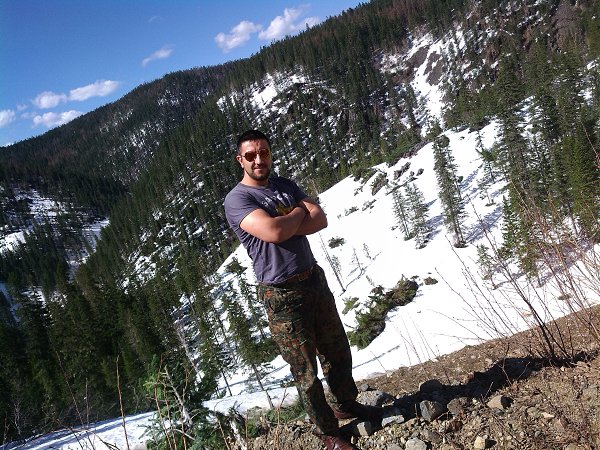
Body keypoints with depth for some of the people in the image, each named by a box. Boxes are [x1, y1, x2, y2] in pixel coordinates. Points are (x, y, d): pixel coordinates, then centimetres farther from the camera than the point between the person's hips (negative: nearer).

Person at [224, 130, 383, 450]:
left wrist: (286, 226, -18)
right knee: (306, 371, 5)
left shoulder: (286, 185, 9)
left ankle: (345, 404, 45)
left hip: (314, 279, 7)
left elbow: (320, 219, -2)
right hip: (281, 295, -6)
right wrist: (300, 212, -9)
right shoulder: (237, 199, -12)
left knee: (338, 352, 21)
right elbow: (273, 231, -28)